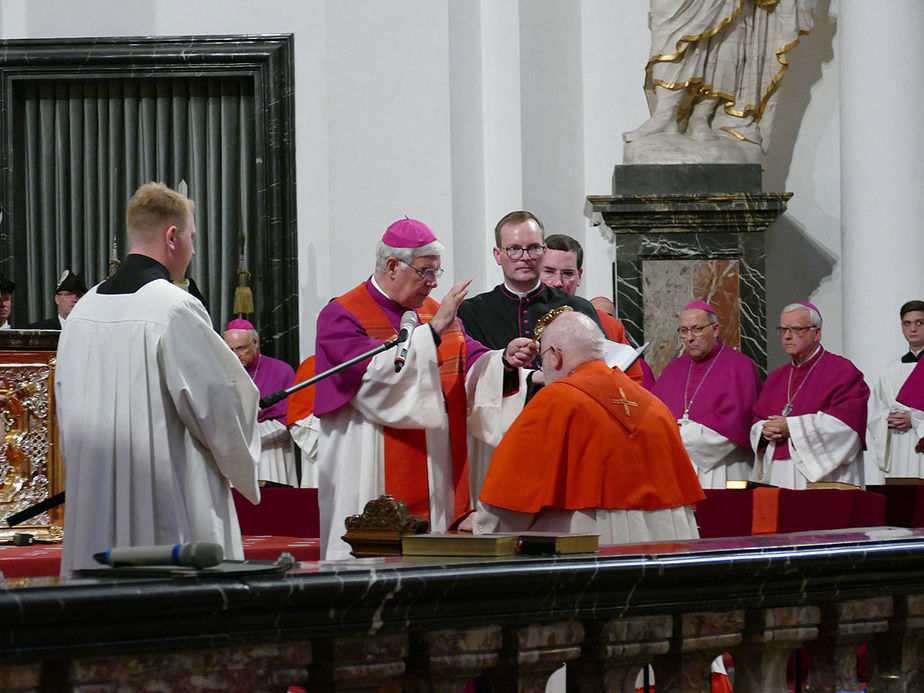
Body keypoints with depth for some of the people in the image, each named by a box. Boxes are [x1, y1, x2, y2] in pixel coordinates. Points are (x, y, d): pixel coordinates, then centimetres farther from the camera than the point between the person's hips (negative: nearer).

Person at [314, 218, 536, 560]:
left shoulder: (436, 313, 16)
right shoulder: (341, 317, -4)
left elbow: (474, 367, 7)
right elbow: (377, 374, -20)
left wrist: (505, 358, -15)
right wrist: (432, 331, -20)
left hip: (440, 476, 6)